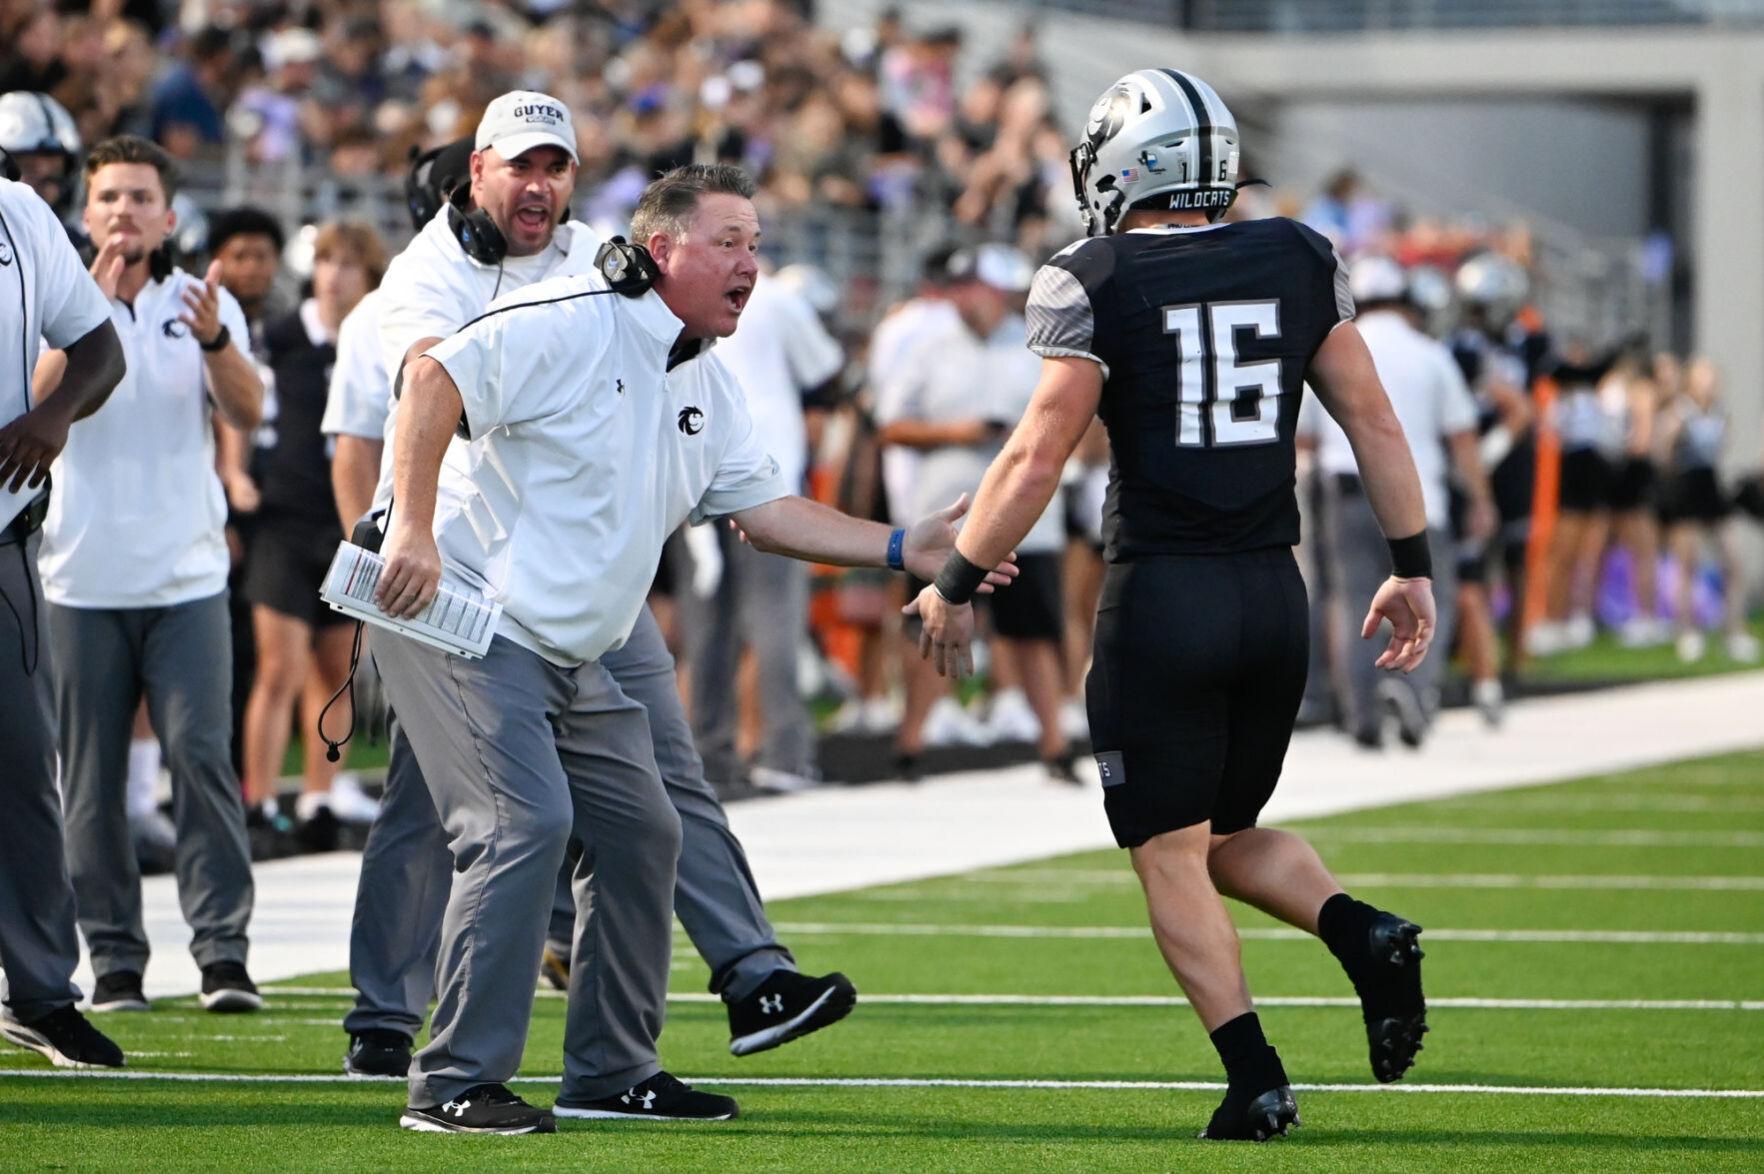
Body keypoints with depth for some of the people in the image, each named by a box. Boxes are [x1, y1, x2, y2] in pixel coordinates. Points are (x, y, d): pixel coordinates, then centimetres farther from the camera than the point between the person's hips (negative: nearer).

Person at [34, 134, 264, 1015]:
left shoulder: (202, 304, 7)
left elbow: (246, 412, -5)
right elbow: (39, 404, -13)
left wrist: (214, 340, -23)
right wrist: (89, 314, -24)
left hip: (185, 572, 0)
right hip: (82, 577, 0)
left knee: (201, 754, -10)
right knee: (91, 776, 1)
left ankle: (223, 950, -9)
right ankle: (113, 958, 6)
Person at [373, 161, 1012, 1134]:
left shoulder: (706, 387, 13)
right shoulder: (570, 325, -15)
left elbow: (765, 508, 14)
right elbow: (434, 379, -21)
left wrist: (902, 549, 4)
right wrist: (414, 529, -27)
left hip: (571, 654, 10)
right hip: (467, 617, -10)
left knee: (640, 832, 10)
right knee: (524, 825, -19)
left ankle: (612, 1071, 21)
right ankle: (453, 1084, -14)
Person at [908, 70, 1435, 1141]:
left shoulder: (1095, 284, -7)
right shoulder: (1300, 261, 7)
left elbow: (1038, 458, -9)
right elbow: (1373, 420, 8)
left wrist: (956, 588, 1)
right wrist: (1413, 567, 14)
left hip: (1162, 595, -5)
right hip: (1275, 593, 5)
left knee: (1172, 859, 4)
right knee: (1227, 836, 20)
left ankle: (1257, 1079, -5)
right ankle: (1364, 933, -6)